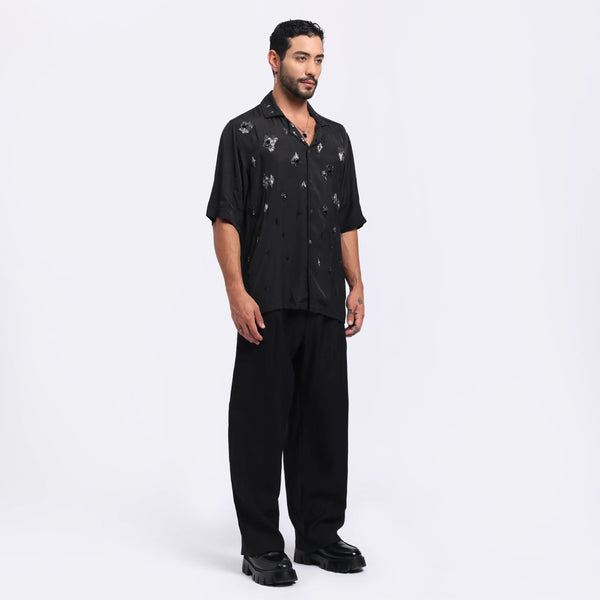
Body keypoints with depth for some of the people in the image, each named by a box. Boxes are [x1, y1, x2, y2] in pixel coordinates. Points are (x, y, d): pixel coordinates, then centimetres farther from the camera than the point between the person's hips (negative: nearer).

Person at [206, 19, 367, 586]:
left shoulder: (336, 138, 16)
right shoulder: (245, 132, -1)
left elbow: (347, 220, 18)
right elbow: (225, 218, -7)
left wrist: (356, 287, 9)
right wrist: (237, 292, -16)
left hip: (325, 306, 6)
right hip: (268, 305, -5)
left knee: (325, 420, 10)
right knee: (261, 424, 1)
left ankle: (319, 534, 22)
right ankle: (261, 546, 11)